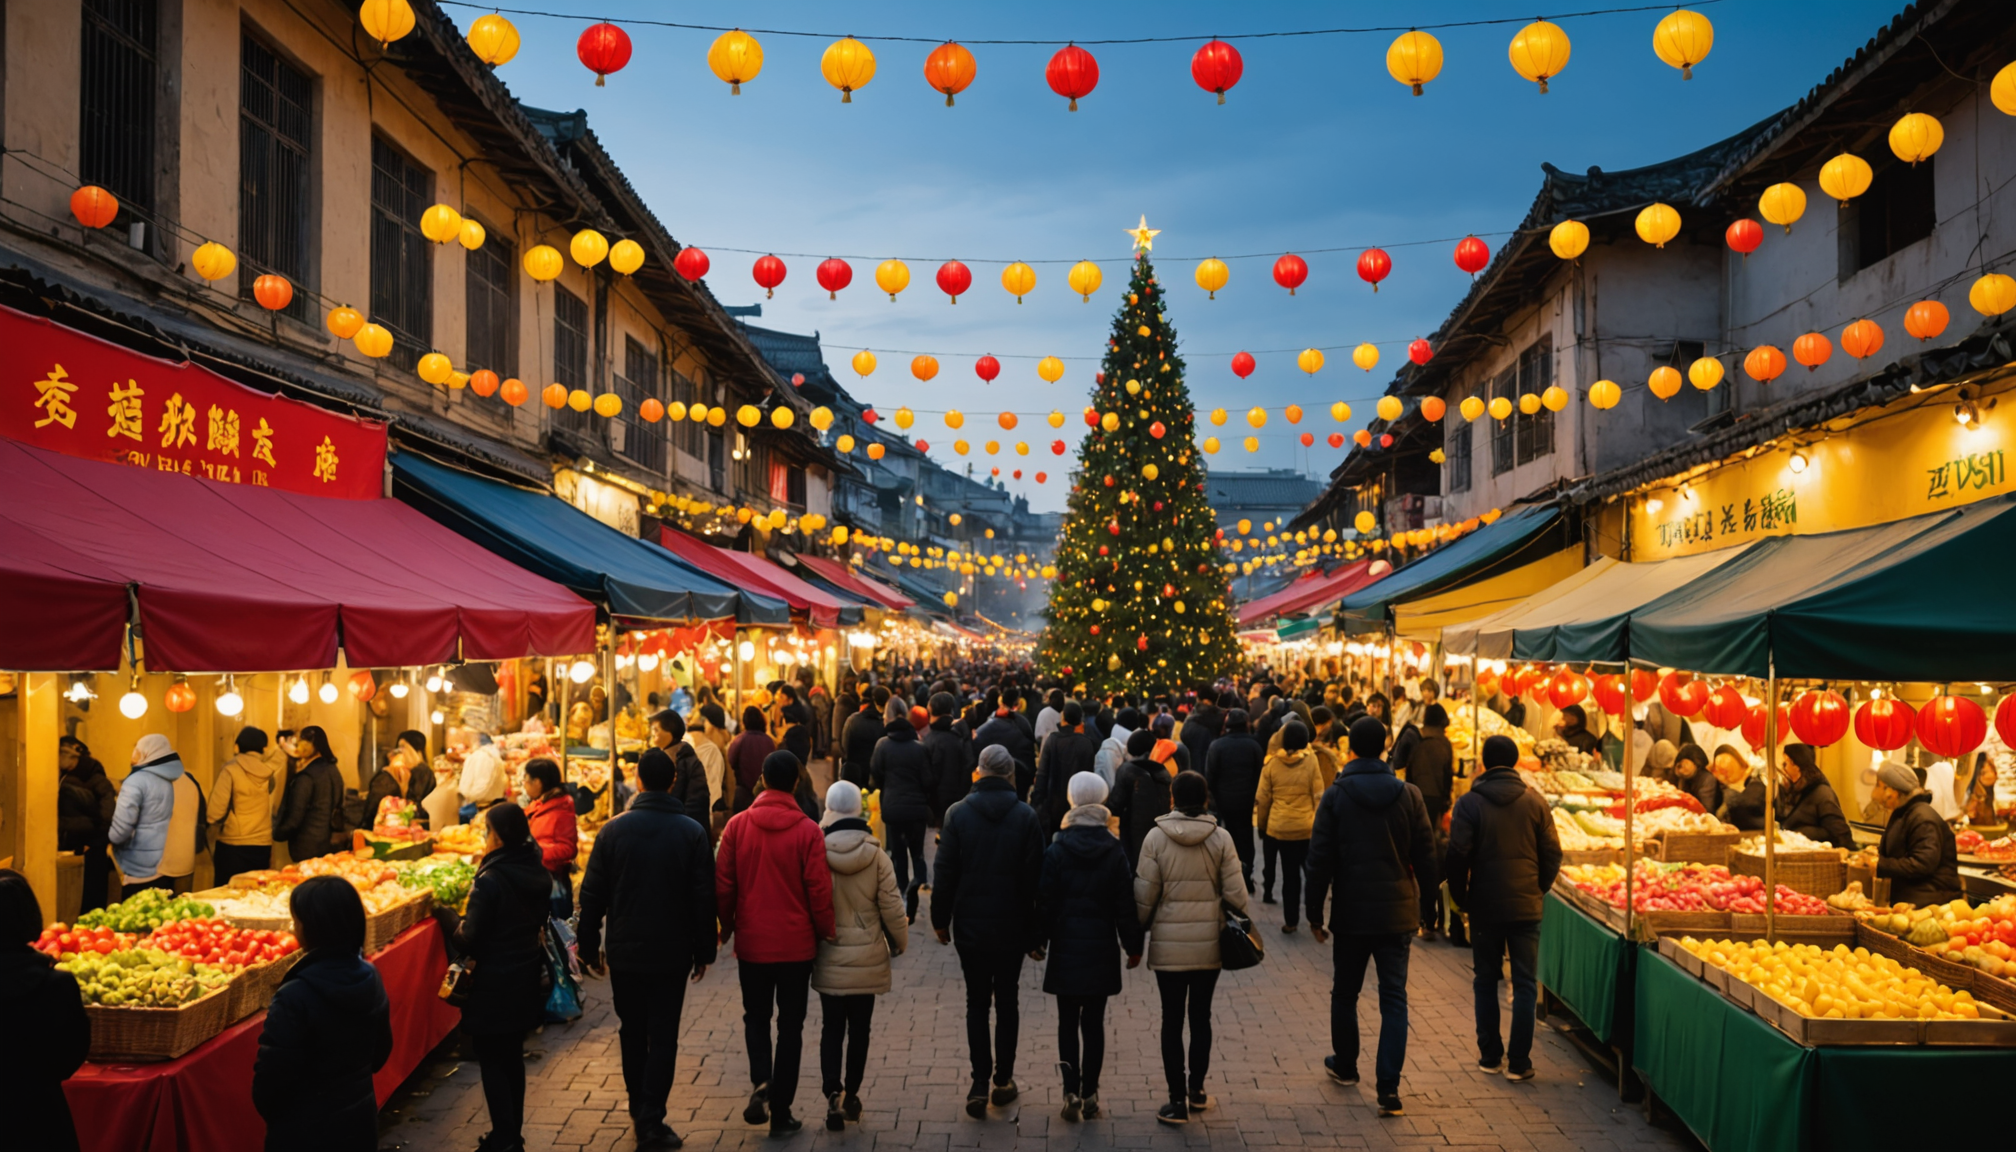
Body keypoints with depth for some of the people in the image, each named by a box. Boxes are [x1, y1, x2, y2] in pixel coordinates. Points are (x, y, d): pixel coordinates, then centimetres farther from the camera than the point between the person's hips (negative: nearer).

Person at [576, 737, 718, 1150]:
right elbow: (703, 897, -6)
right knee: (663, 1037, 4)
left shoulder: (613, 829, -5)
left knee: (632, 1030, 17)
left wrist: (589, 947, 8)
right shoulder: (692, 832, -7)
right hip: (672, 952, -2)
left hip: (624, 950, 2)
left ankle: (638, 1108, 28)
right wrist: (704, 951, 3)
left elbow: (592, 895, -1)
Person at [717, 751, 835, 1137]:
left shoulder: (737, 825, -6)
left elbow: (723, 884, -1)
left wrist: (727, 927, 15)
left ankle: (761, 1081, -4)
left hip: (752, 942, 2)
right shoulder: (807, 831, -12)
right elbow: (819, 890, -11)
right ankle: (781, 1112, 13)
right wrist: (825, 932, 5)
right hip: (796, 944, -1)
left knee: (756, 1017, 19)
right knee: (790, 1025, 10)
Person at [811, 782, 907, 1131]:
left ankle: (833, 1092, -8)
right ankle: (851, 1094, 24)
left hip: (829, 959, 0)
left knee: (831, 1029, 8)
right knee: (859, 1029, 14)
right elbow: (891, 907, -7)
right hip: (867, 958, 0)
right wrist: (899, 942, 11)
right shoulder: (876, 855, -12)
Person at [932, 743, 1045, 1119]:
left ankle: (980, 1084, 0)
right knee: (1007, 1001, 12)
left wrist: (940, 920, 5)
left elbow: (945, 873, -5)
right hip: (1011, 928, 0)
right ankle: (1003, 1081, 17)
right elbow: (1034, 878, -5)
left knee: (976, 1003, 8)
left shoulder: (958, 813, -7)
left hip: (970, 926, 0)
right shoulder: (1025, 816, -7)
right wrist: (1035, 931, 2)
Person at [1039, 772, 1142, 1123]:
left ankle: (1072, 1091, -2)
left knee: (1068, 1022, 7)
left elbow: (1046, 901, -6)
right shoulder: (1115, 852, -4)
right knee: (1094, 1022, 8)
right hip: (1101, 948, 1)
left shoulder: (1056, 850, -7)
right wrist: (1133, 945, 6)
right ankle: (1090, 1094, 11)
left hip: (1066, 948, -1)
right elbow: (1125, 904, -3)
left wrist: (1039, 940, 4)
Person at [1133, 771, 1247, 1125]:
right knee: (1200, 1016, 17)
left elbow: (1144, 895, -7)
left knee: (1172, 1020, 7)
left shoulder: (1156, 837, -10)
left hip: (1168, 943, -1)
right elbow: (1236, 896, -7)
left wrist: (1140, 930, 9)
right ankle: (1196, 1089, 28)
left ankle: (1177, 1100, 9)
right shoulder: (1221, 838, -7)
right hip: (1209, 943, 1)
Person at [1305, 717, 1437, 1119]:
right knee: (1394, 999, 3)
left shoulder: (1336, 796, -7)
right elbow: (1426, 857, 1)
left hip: (1351, 912, -1)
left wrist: (1314, 912, 1)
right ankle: (1389, 1089, -3)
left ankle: (1345, 1066, 34)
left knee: (1345, 993, 18)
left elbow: (1320, 859, -7)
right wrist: (1419, 904, 16)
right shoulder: (1409, 795, -3)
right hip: (1397, 912, 1)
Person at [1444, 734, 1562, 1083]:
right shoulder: (1535, 801, -2)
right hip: (1526, 907, 1)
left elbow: (1458, 856, -10)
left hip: (1484, 906, -1)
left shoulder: (1470, 803, -8)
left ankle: (1490, 1056, 16)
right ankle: (1519, 1062, 5)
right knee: (1525, 984, 6)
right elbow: (1552, 854, 0)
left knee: (1485, 982, 12)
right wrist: (1539, 890, 14)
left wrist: (1461, 897, 4)